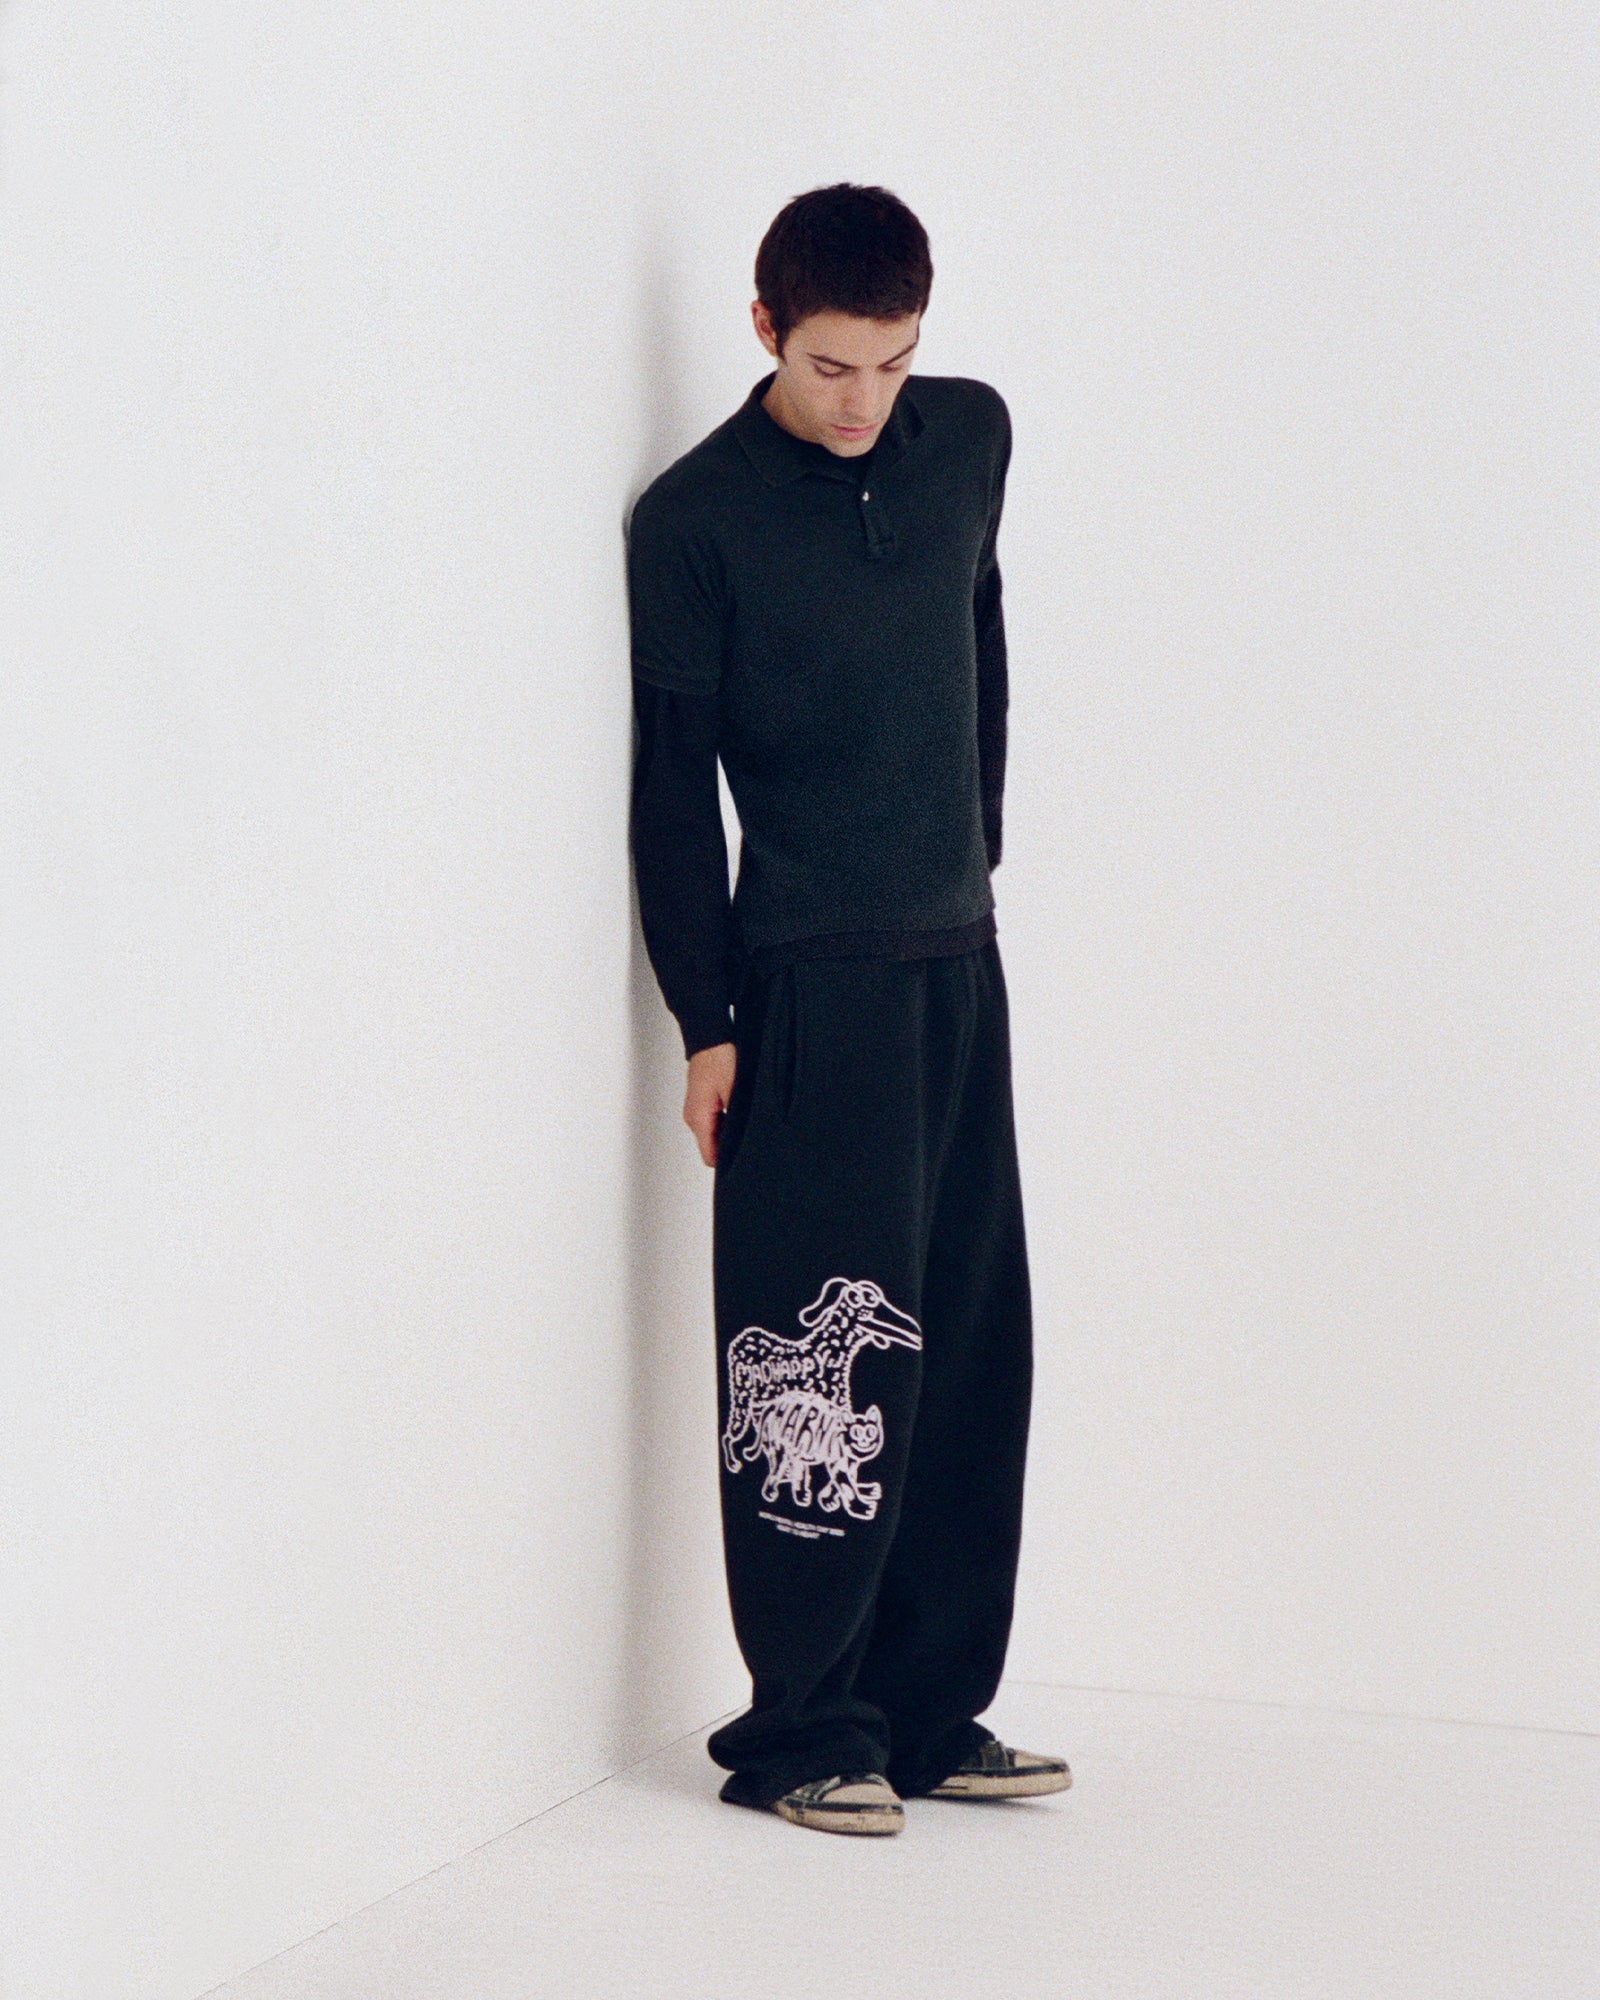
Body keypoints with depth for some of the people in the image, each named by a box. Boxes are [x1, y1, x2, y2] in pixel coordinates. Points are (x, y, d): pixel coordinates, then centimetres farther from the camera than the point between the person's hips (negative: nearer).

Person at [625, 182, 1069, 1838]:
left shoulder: (973, 437, 7)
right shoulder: (695, 517, -8)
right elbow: (672, 786, -6)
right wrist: (705, 1022, -7)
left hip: (961, 960, 6)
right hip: (809, 983, -6)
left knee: (973, 1351, 8)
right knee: (823, 1354, -6)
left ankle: (932, 1713, 17)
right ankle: (801, 1732, 4)